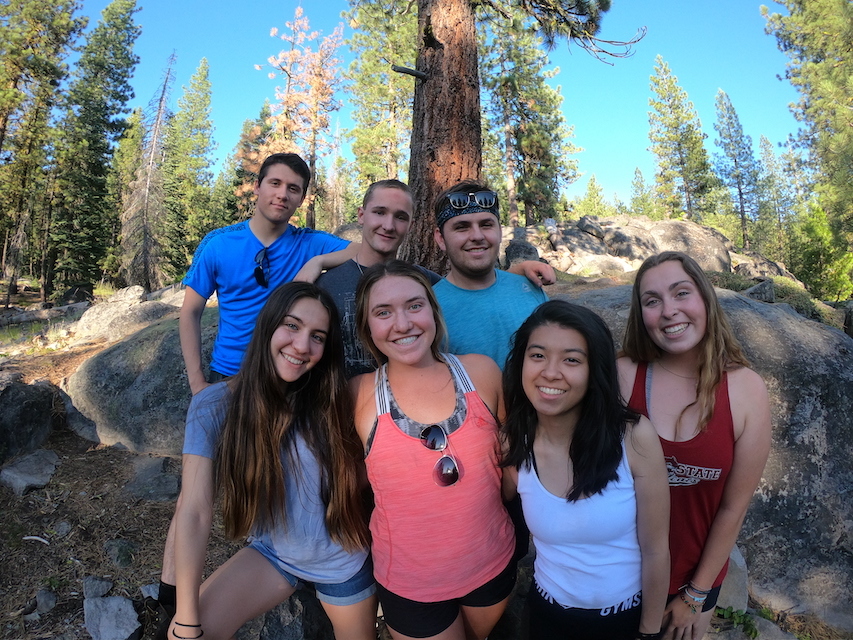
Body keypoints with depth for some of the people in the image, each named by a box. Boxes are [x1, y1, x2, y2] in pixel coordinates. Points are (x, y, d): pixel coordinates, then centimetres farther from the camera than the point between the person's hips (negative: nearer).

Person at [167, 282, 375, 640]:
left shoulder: (331, 403, -18)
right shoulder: (214, 405, -19)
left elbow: (357, 483, -10)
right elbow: (194, 511, -20)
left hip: (344, 564, 1)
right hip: (271, 554, 0)